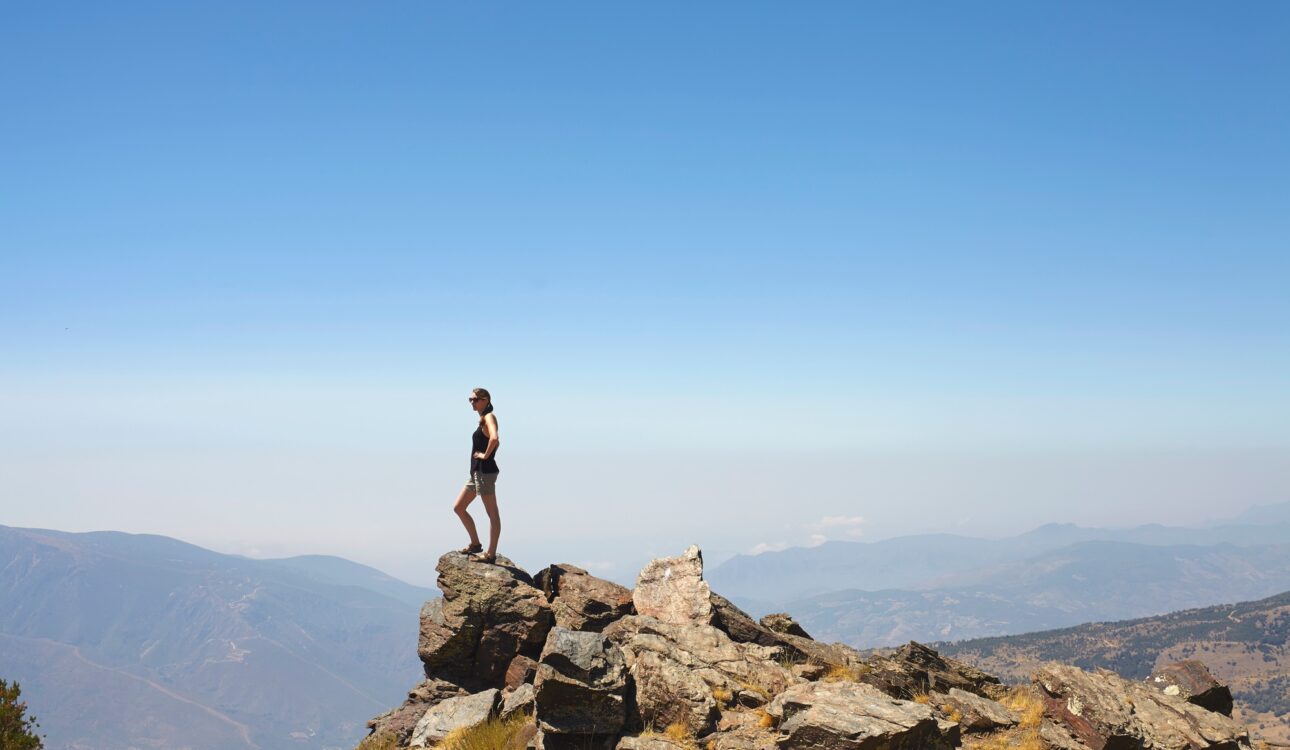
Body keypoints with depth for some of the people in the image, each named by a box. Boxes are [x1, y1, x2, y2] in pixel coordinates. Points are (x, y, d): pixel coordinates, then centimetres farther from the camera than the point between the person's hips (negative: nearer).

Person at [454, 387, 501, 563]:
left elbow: (494, 439, -32)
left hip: (486, 471, -10)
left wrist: (486, 455, -20)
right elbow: (496, 442, 32)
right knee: (458, 508, 14)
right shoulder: (483, 419, 17)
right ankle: (475, 544, 23)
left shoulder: (489, 417, -12)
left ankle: (491, 554, 1)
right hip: (476, 471, 10)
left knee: (492, 514, -3)